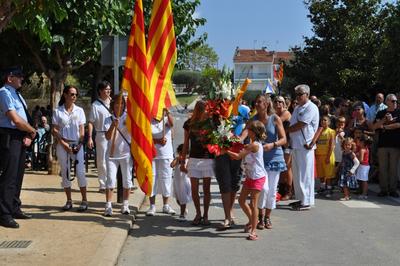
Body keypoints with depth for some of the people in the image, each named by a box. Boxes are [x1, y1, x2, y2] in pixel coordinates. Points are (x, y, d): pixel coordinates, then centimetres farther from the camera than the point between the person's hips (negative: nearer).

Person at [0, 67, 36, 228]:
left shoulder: (16, 94, 17)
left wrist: (27, 136, -2)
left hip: (19, 138, 10)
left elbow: (23, 118, 14)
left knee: (18, 175, 17)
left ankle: (14, 209, 29)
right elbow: (16, 119, -20)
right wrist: (33, 131, -7)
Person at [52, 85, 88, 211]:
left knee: (80, 172, -7)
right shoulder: (57, 111, 3)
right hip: (62, 144, 0)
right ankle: (69, 201, 12)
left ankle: (84, 200, -2)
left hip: (77, 144, 0)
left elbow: (82, 130, 6)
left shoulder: (79, 110, 7)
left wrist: (80, 144, -7)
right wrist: (64, 144, -9)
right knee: (65, 172, 4)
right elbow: (55, 130, 1)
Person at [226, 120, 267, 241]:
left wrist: (226, 151, -6)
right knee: (241, 200, 16)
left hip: (257, 177, -10)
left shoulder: (255, 145, -20)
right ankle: (251, 221, 35)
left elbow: (238, 156, -17)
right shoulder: (252, 144, 8)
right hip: (250, 176, 10)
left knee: (253, 204, -7)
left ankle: (253, 231, -1)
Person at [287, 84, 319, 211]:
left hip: (305, 145, -9)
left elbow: (300, 125, -16)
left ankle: (307, 201, 1)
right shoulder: (297, 108, 19)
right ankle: (300, 198, 23)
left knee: (305, 174, -5)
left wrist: (286, 130, -5)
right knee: (297, 174, 13)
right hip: (295, 144, 9)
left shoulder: (311, 108, -10)